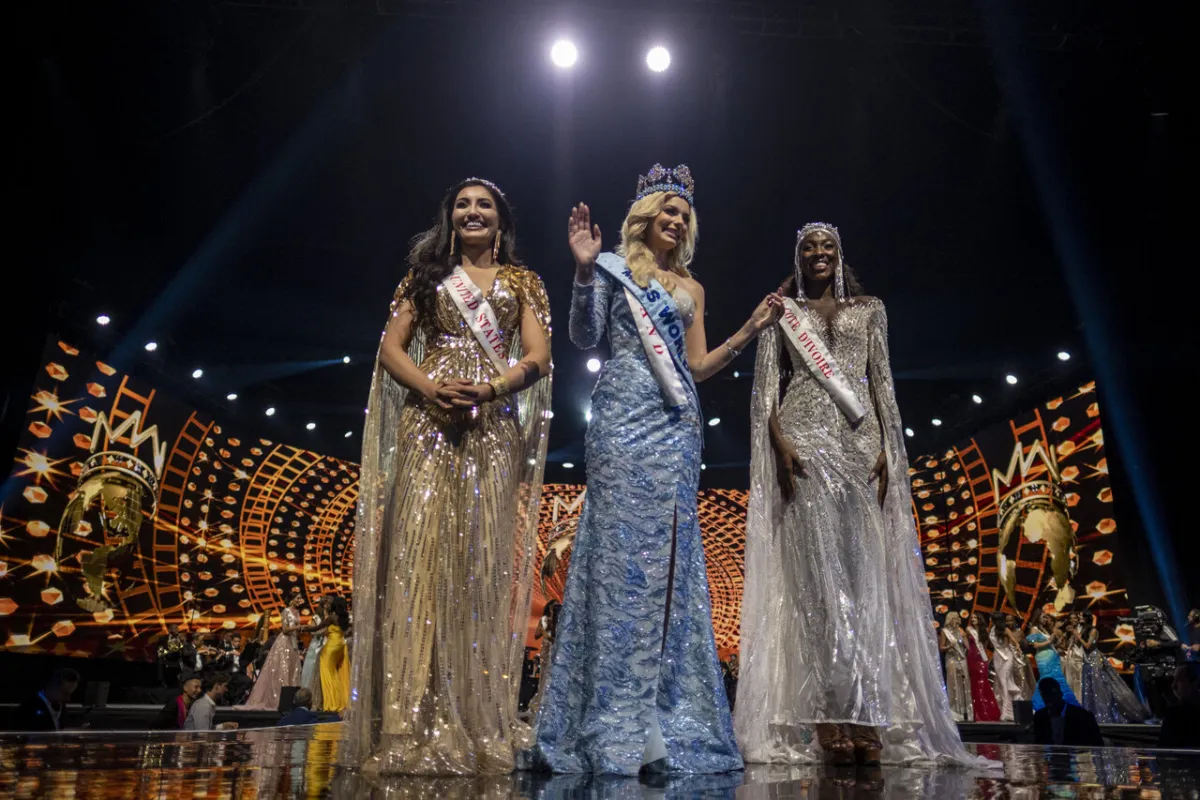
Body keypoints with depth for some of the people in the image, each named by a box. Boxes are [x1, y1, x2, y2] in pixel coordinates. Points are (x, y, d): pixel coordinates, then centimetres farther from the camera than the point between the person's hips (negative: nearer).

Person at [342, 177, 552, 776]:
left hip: (494, 428, 0)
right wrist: (431, 388, -11)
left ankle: (479, 725, 0)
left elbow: (537, 355, 5)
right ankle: (413, 726, -10)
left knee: (483, 560, -5)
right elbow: (391, 348, 9)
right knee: (419, 549, -11)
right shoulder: (425, 275, 19)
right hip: (429, 421, 0)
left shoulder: (523, 282, 18)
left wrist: (489, 389, -14)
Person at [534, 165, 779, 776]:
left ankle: (666, 718, 5)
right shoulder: (613, 269, 10)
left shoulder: (690, 288, 22)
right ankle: (613, 722, -4)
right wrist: (585, 269, -12)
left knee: (669, 555, 0)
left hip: (676, 427, 4)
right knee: (620, 549, -9)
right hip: (624, 417, -4)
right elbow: (584, 336, -2)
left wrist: (750, 331, 8)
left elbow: (699, 367, 17)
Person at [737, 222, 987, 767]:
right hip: (804, 437, -2)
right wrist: (778, 439, -12)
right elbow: (767, 382, 4)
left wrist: (886, 447, -1)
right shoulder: (783, 310, 15)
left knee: (864, 572, -6)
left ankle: (868, 715, -6)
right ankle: (832, 720, -11)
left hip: (859, 441, 2)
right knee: (815, 566, -10)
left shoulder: (869, 310, 20)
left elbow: (882, 384, 13)